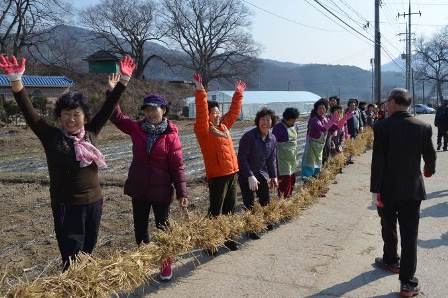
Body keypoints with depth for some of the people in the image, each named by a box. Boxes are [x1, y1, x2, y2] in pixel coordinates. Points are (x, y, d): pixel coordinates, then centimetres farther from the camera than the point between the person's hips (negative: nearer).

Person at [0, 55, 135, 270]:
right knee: (72, 257, -1)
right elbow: (28, 111, -15)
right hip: (66, 205, -4)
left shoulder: (90, 133, 2)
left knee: (87, 252, 16)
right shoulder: (51, 137, -7)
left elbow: (108, 107, 3)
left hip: (94, 202, 4)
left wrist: (124, 80, 1)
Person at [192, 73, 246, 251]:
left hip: (232, 173, 8)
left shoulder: (224, 126, 14)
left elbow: (234, 111, 25)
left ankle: (226, 238, 28)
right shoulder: (203, 129, -8)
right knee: (216, 210, -2)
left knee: (229, 209, 16)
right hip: (217, 175, -8)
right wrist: (200, 91, -31)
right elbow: (201, 112, -23)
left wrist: (238, 94, 28)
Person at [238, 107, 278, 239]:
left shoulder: (272, 138, -1)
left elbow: (272, 159, 9)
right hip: (245, 174, -6)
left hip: (261, 172, 7)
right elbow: (242, 158, -21)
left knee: (266, 200, 15)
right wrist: (250, 176, -24)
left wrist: (273, 176, 5)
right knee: (249, 204, -3)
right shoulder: (249, 136, -22)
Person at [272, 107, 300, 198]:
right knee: (285, 180, -8)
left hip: (292, 159, 8)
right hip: (283, 159, -8)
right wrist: (275, 159, -14)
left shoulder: (294, 127, 11)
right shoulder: (278, 127, -13)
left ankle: (288, 198, 25)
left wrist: (296, 157, 22)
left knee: (292, 180, 12)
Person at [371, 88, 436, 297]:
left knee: (388, 229, 21)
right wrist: (429, 170, 29)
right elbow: (430, 155, 6)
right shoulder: (423, 127, -5)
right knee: (409, 235, 5)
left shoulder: (381, 127, -13)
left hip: (388, 190, -1)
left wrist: (376, 190, -9)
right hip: (413, 190, 1)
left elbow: (377, 162, -15)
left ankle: (391, 260, 42)